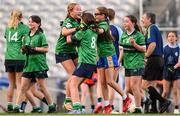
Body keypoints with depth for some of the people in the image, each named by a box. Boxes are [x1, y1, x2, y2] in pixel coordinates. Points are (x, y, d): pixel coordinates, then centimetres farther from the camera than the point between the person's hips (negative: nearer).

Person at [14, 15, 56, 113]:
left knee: (42, 87, 1)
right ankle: (16, 107, -1)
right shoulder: (27, 37, 15)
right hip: (28, 65, 6)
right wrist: (24, 49, -2)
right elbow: (24, 49, 21)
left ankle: (52, 106, 14)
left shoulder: (41, 35, -4)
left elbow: (46, 49, -10)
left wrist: (33, 48, -16)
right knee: (23, 87, 0)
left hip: (39, 64, -6)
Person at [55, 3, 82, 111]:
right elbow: (64, 32, -35)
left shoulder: (79, 22, 7)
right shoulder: (68, 21, -17)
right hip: (63, 51, -8)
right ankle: (67, 101, -5)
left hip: (72, 50, 8)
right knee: (73, 75, -14)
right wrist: (77, 29, -42)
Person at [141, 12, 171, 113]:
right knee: (151, 85, 11)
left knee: (145, 85, -9)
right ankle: (154, 109, 10)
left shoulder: (151, 28, -9)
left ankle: (164, 101, -14)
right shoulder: (156, 29, 20)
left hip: (154, 60, -10)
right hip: (160, 59, 10)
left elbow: (152, 44, -24)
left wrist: (146, 56, -12)